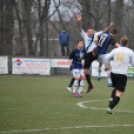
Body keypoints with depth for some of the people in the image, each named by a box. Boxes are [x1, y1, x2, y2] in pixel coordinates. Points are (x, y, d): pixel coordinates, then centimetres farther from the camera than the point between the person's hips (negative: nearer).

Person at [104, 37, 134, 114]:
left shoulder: (115, 50, 7)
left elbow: (107, 58, -1)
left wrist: (106, 67, 15)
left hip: (114, 73, 4)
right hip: (122, 75, -4)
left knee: (116, 88, 29)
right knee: (119, 93, -6)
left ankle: (111, 99, 4)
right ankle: (110, 108, -22)